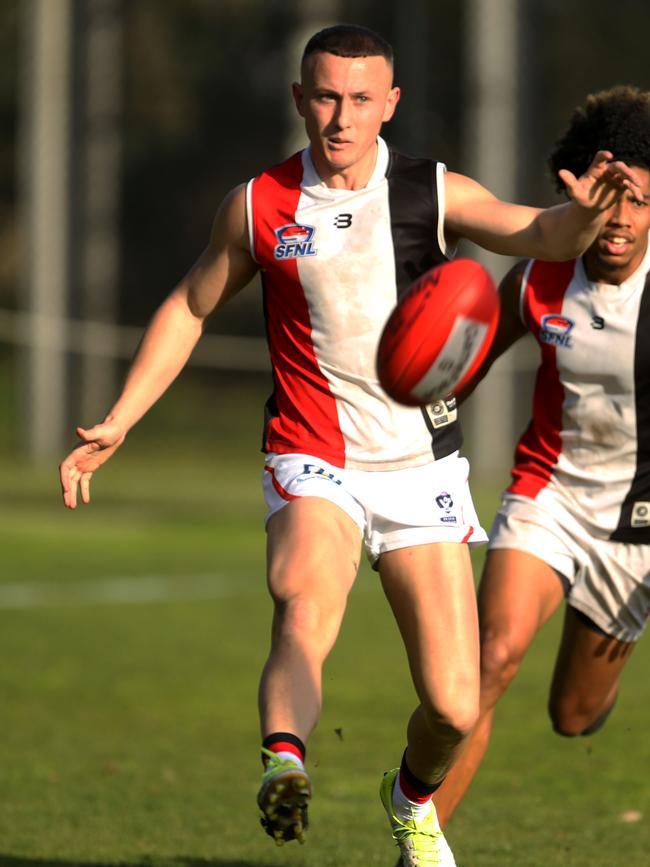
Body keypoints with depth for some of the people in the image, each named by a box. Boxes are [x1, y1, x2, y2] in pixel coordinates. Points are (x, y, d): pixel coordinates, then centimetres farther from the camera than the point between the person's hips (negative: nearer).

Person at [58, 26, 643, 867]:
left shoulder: (434, 195, -3)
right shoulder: (258, 206, -1)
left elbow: (539, 236, -18)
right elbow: (189, 308, 13)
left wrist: (582, 212, -42)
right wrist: (115, 424, 6)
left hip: (421, 467, 1)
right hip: (313, 465, -1)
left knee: (454, 707, 0)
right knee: (303, 605, -34)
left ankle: (412, 796, 32)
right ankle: (284, 765, -56)